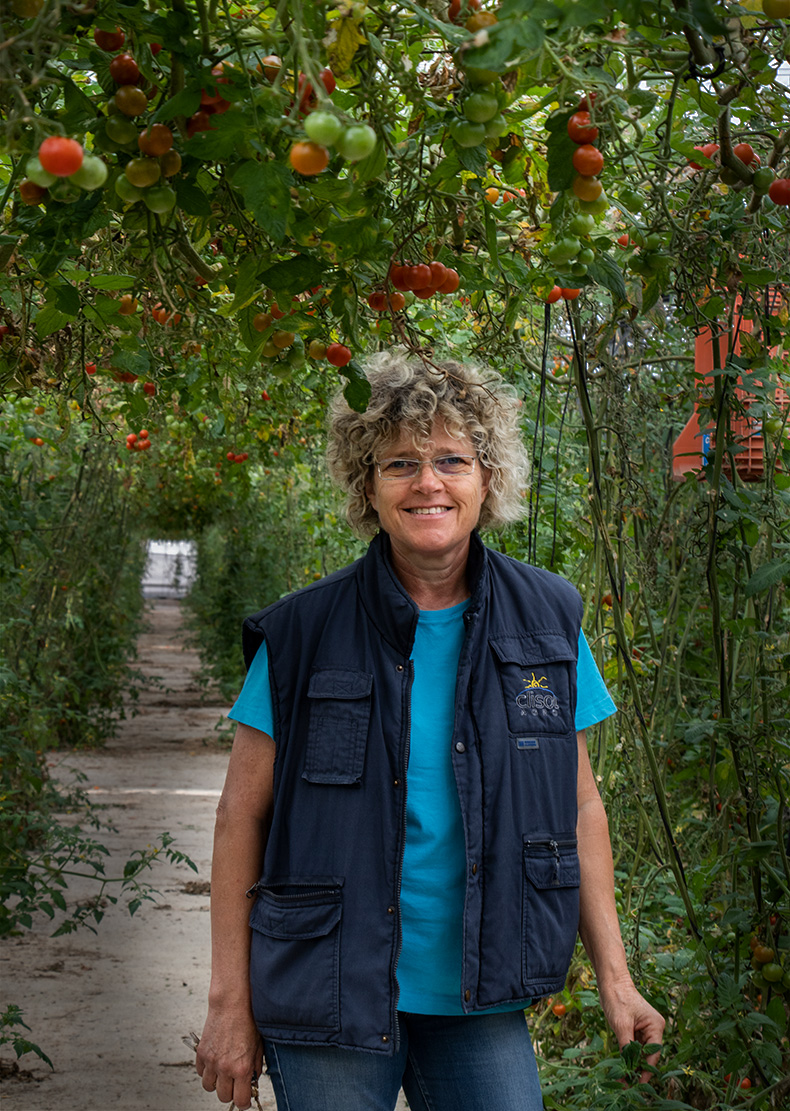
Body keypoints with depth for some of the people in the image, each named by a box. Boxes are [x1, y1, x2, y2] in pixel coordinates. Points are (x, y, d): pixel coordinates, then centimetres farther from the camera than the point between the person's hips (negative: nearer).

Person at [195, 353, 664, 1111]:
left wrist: (612, 975, 6)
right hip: (329, 994, -2)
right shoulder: (303, 634, -6)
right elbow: (242, 815, -3)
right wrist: (230, 1003, -4)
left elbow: (578, 806, 7)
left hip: (480, 996, 2)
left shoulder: (546, 621, 2)